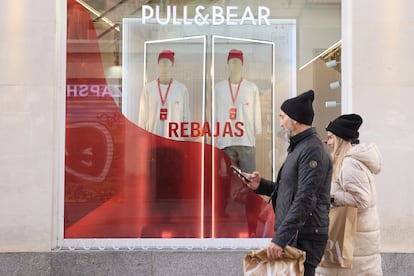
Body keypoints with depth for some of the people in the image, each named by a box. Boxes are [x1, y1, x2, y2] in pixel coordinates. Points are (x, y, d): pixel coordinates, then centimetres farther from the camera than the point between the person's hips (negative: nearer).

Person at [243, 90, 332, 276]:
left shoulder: (312, 150, -15)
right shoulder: (299, 147, 17)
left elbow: (305, 201, -22)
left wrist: (280, 239, -25)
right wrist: (261, 185, 10)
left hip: (304, 239, -9)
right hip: (292, 237, 9)